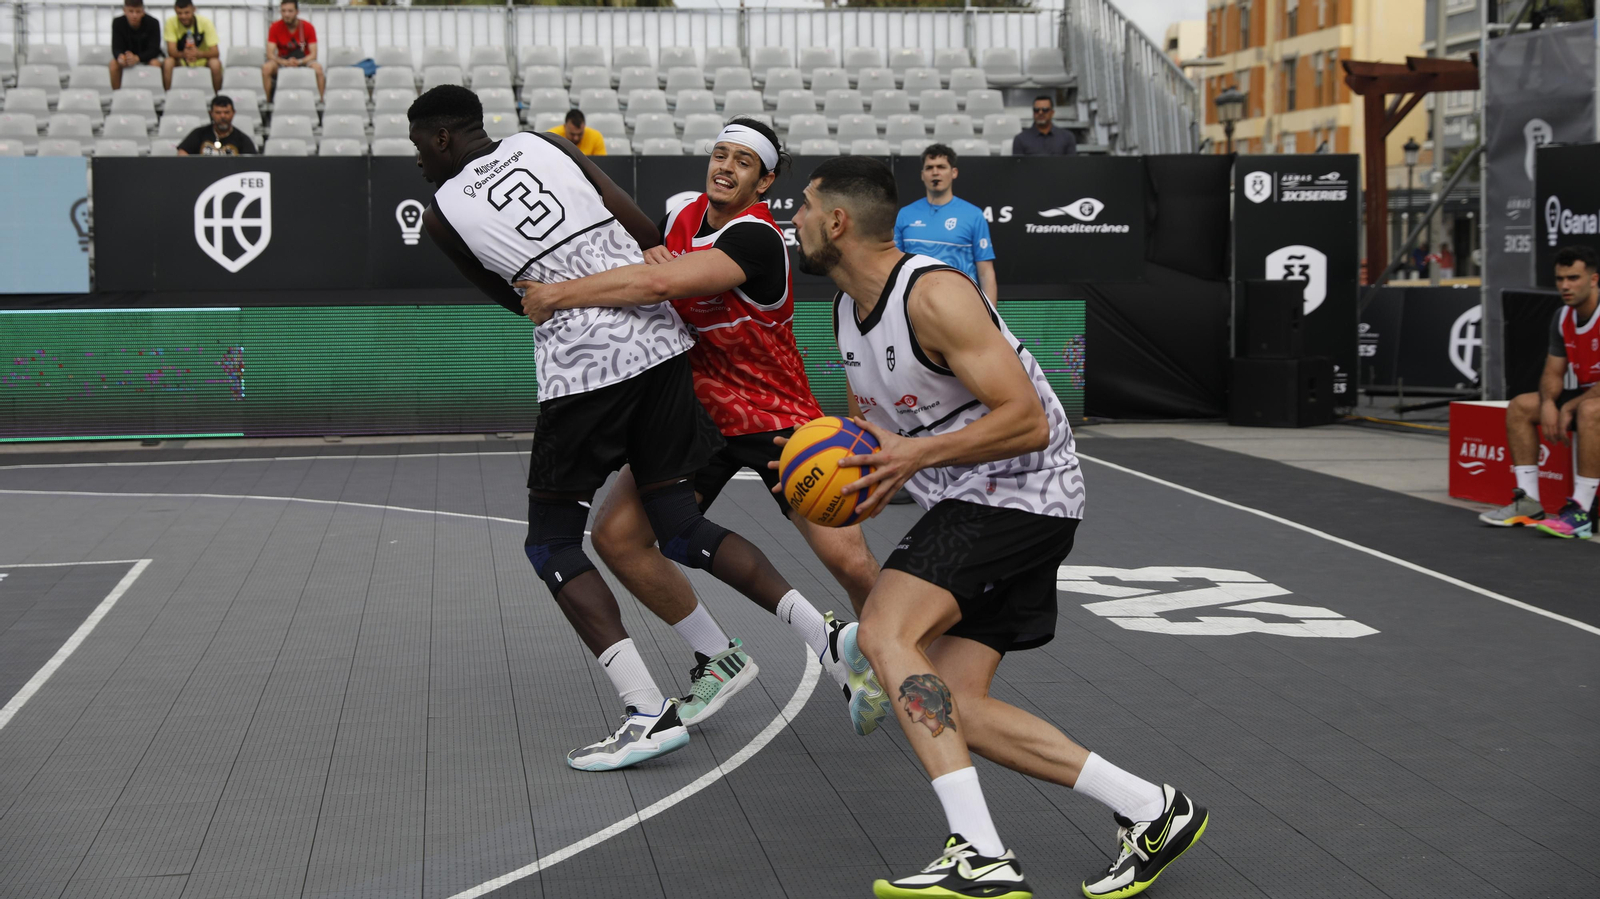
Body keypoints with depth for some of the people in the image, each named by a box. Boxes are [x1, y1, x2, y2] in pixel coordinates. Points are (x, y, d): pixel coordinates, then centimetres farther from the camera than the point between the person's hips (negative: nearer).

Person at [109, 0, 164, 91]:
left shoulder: (152, 23, -23)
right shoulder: (118, 23, -18)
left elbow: (154, 49, -26)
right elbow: (116, 48, -20)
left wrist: (137, 58, -46)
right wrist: (120, 57, -47)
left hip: (147, 56, -1)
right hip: (126, 54, 1)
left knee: (155, 63, -33)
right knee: (114, 63, -28)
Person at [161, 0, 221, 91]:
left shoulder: (205, 22, -15)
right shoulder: (171, 22, -13)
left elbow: (215, 52, -20)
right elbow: (171, 51, -19)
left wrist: (199, 54, -42)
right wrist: (183, 54, -43)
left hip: (203, 62, 0)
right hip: (181, 62, 0)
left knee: (215, 63, -32)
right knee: (168, 63, -31)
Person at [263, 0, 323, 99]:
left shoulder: (308, 27, -8)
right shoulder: (275, 27, -7)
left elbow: (313, 54, -12)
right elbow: (270, 54, -13)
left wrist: (299, 62, -32)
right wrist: (285, 62, -32)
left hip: (303, 61, -1)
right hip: (282, 62, 1)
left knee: (317, 67, -34)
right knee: (266, 67, -31)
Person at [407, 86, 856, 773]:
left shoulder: (443, 212, 5)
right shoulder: (545, 144, 15)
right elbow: (649, 237, 9)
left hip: (582, 367, -5)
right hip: (659, 338, 5)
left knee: (551, 545, 10)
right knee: (680, 529, 17)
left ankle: (649, 714, -2)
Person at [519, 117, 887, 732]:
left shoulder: (756, 237, -23)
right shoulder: (682, 214, 3)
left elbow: (661, 283, -36)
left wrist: (554, 294, -28)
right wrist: (649, 258, -9)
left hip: (779, 418, -6)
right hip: (698, 411, 6)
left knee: (850, 561, -15)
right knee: (616, 535, -9)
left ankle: (868, 655, 20)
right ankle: (719, 659, 9)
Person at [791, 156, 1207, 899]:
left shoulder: (934, 295, -20)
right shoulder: (848, 308, 9)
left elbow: (1026, 420, -24)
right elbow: (867, 418, 23)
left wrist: (916, 455, -28)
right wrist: (830, 466, 2)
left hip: (1022, 493, -10)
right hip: (968, 505, 10)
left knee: (884, 631, -24)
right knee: (949, 708, 2)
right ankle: (1150, 813, 7)